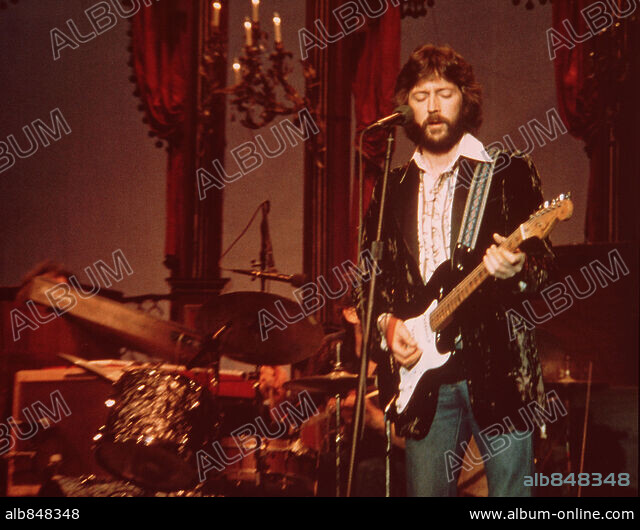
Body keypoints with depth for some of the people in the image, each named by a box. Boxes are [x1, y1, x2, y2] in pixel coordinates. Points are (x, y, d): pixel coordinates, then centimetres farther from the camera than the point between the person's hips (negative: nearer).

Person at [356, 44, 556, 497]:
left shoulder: (509, 171, 3)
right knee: (425, 490, 7)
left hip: (498, 369, -3)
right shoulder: (391, 188, 13)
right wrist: (386, 323, -3)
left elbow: (545, 264, 0)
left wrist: (516, 269, -21)